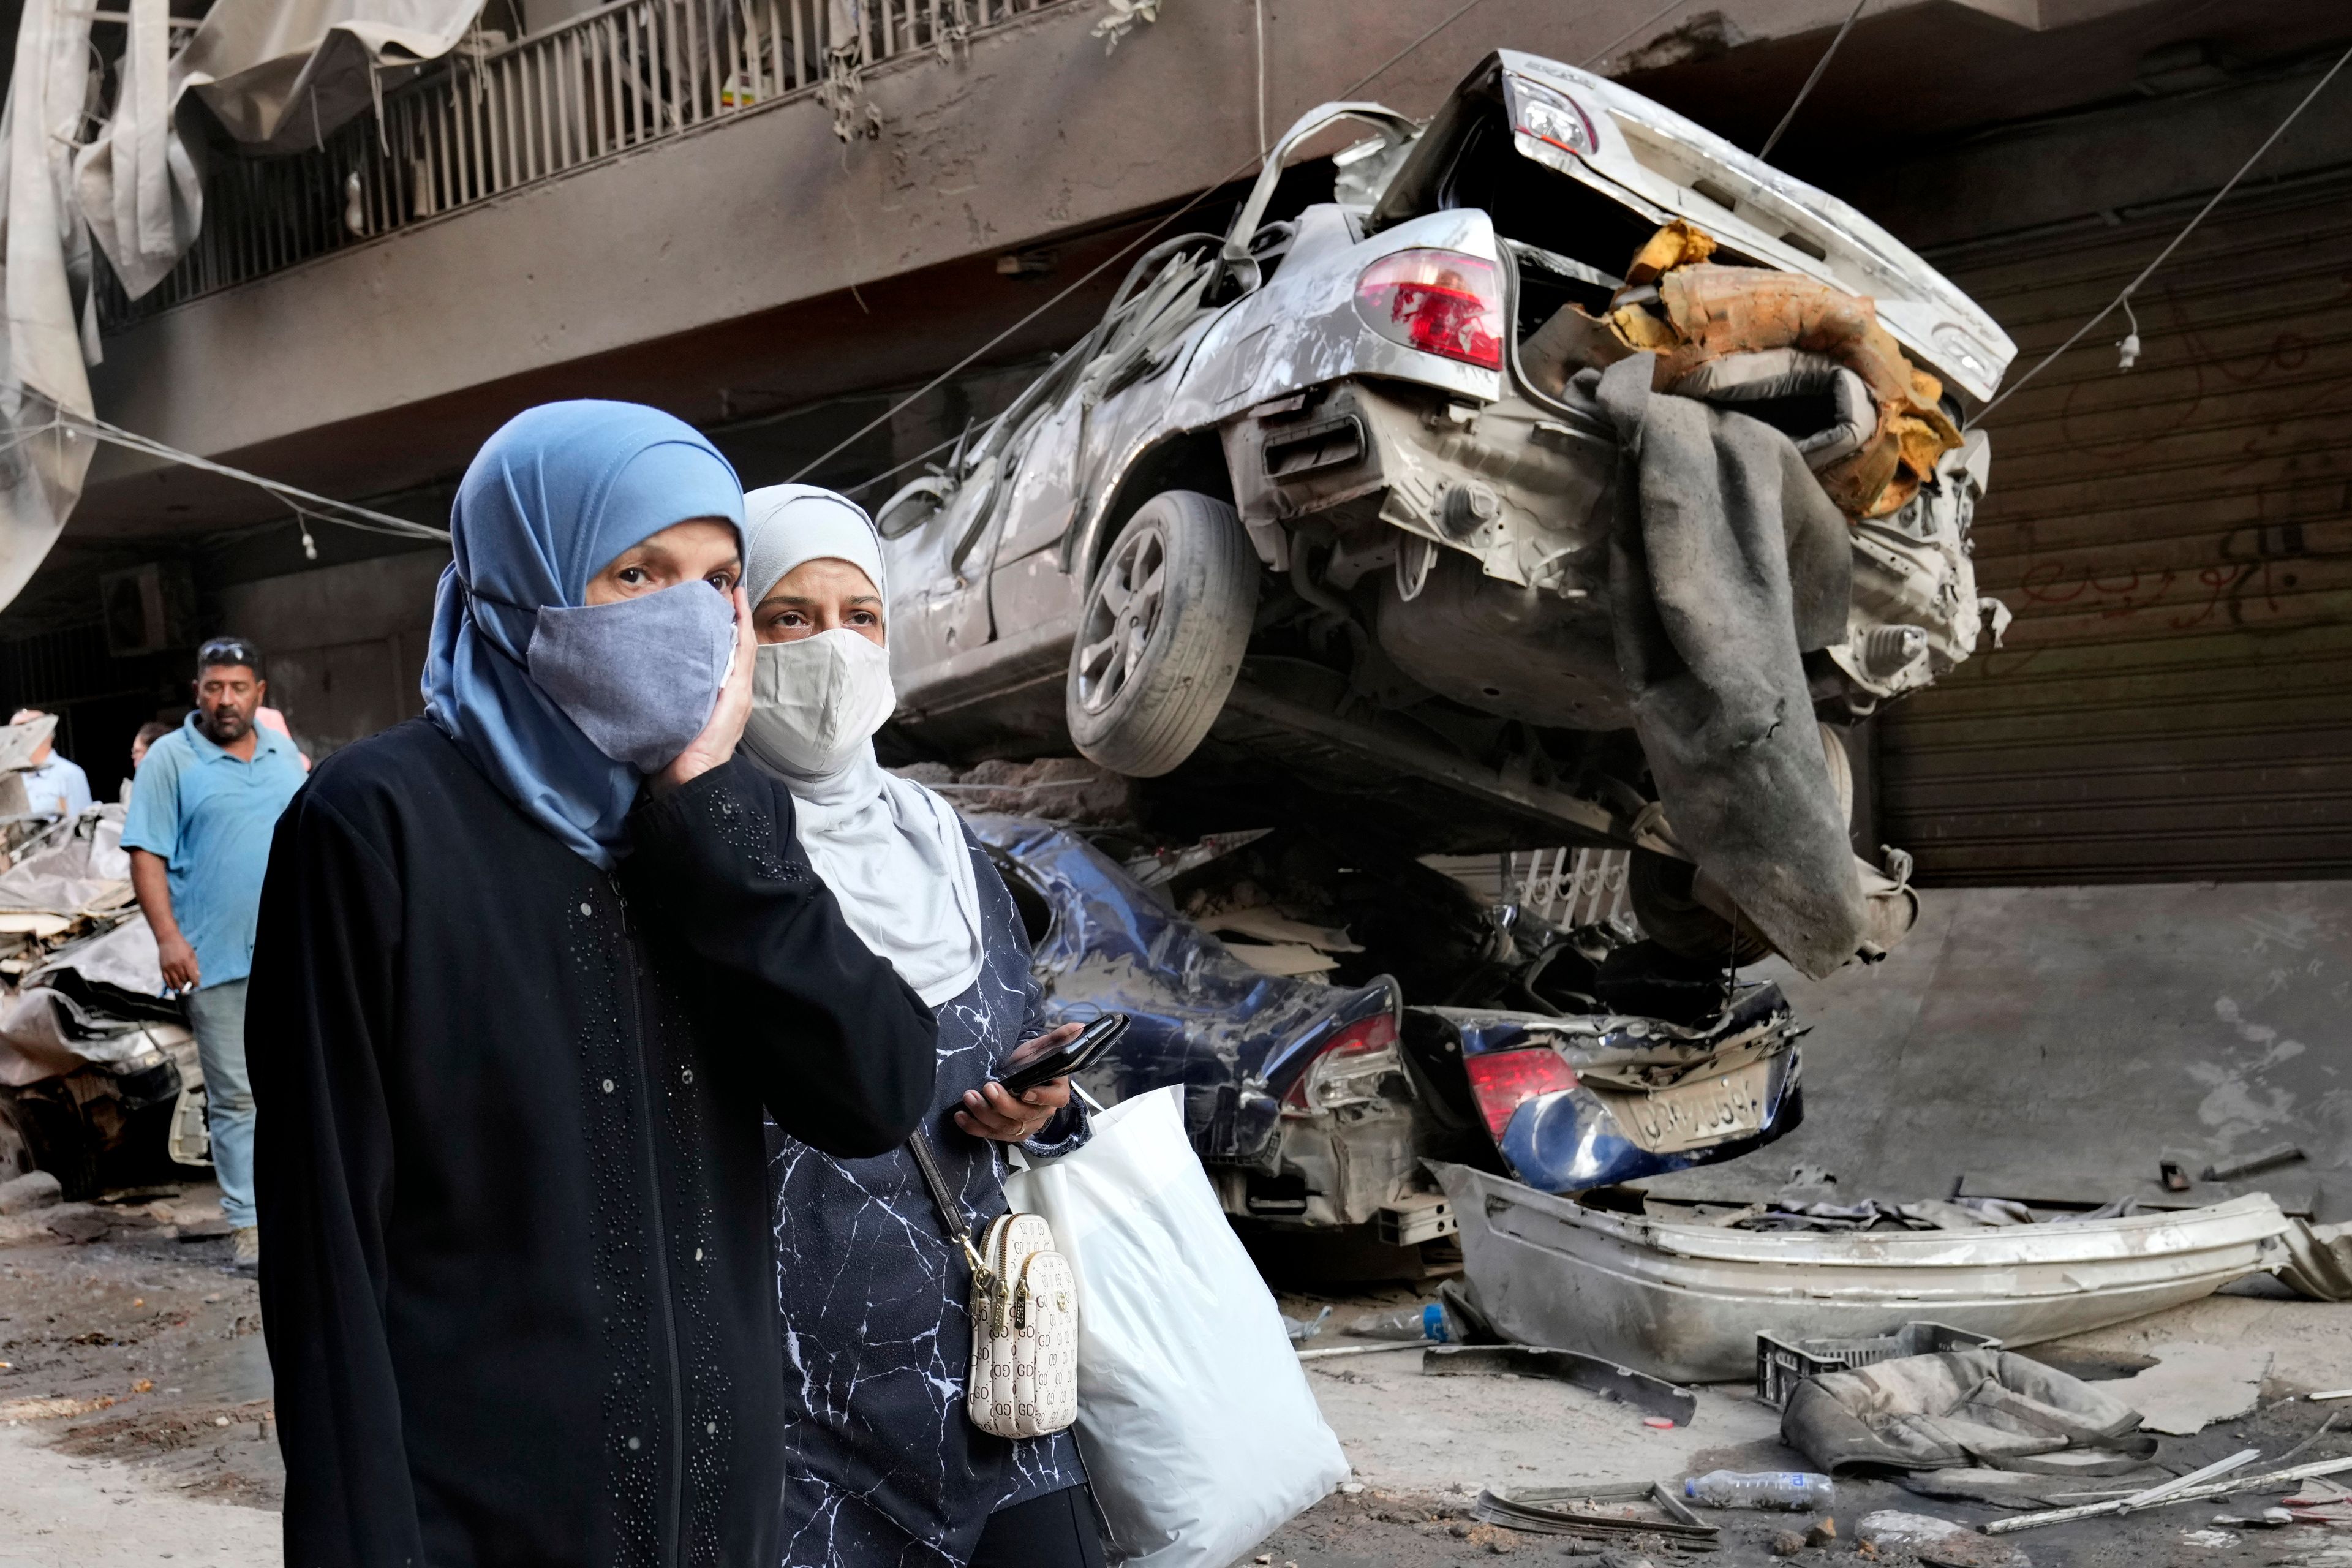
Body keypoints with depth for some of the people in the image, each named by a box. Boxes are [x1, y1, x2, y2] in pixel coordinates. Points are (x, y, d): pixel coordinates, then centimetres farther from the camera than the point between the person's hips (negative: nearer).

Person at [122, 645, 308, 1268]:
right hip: (218, 960, -5)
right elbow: (146, 855, -8)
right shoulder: (168, 759, -3)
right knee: (236, 1097, 0)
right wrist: (168, 937, -17)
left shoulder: (283, 755, 12)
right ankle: (246, 1222, 6)